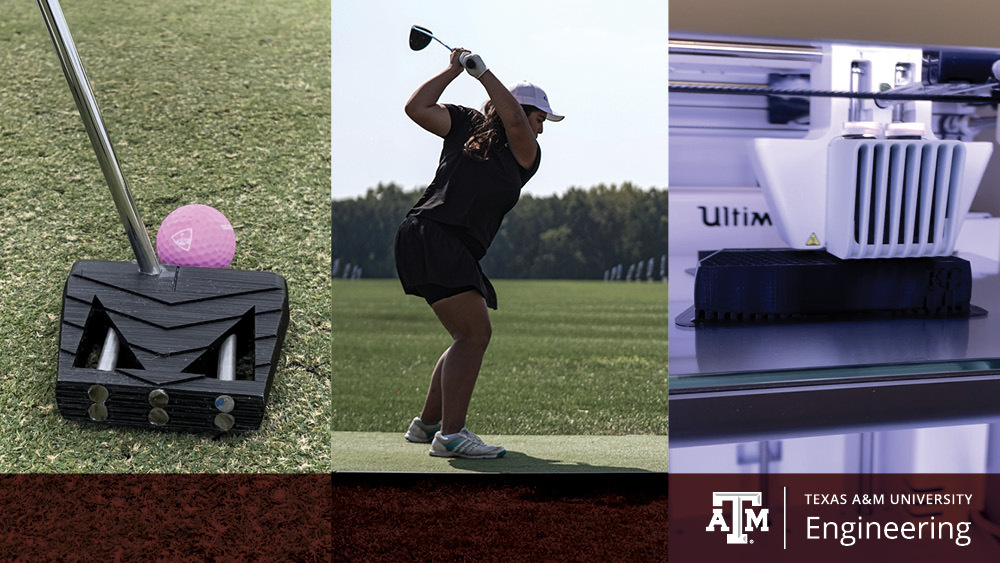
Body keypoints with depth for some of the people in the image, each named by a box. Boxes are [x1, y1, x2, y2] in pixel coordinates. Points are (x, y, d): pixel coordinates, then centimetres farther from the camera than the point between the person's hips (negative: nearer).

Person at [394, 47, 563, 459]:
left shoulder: (526, 155, 16)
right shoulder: (465, 124, 8)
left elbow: (512, 122, -4)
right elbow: (417, 108, 0)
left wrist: (482, 72, -1)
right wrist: (454, 69, 1)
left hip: (458, 254, 7)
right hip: (429, 236, -7)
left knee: (470, 338, 13)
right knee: (475, 333, -17)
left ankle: (426, 423, 26)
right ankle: (450, 435, -21)